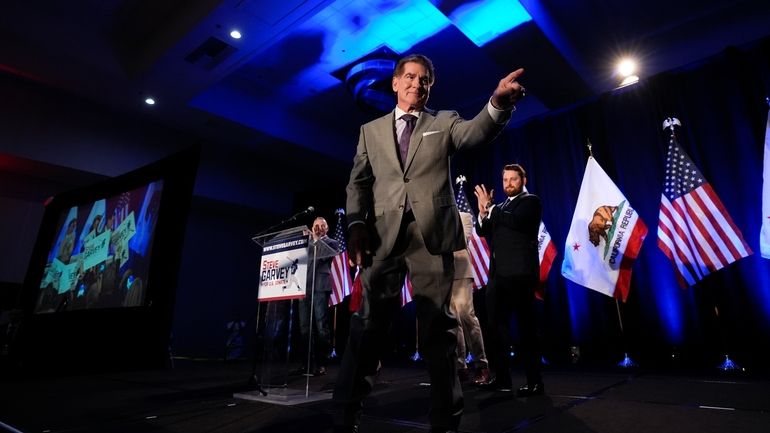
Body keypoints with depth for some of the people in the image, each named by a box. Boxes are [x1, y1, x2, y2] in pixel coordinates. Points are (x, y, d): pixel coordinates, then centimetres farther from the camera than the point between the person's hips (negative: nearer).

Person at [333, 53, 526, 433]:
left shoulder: (444, 122, 16)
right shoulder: (371, 130, 19)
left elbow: (475, 133, -5)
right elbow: (358, 182, 11)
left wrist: (498, 102, -26)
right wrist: (356, 223, -6)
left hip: (432, 234, 0)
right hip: (383, 235, 1)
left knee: (438, 327, 4)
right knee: (367, 325, 2)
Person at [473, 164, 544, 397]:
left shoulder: (530, 201, 1)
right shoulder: (501, 207, 21)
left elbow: (515, 221, -18)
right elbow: (484, 232, 17)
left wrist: (490, 207, -8)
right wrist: (483, 212, 1)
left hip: (519, 273, -7)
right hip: (498, 273, 7)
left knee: (526, 327, -1)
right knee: (495, 326, 8)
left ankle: (535, 382, 10)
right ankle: (501, 378, 18)